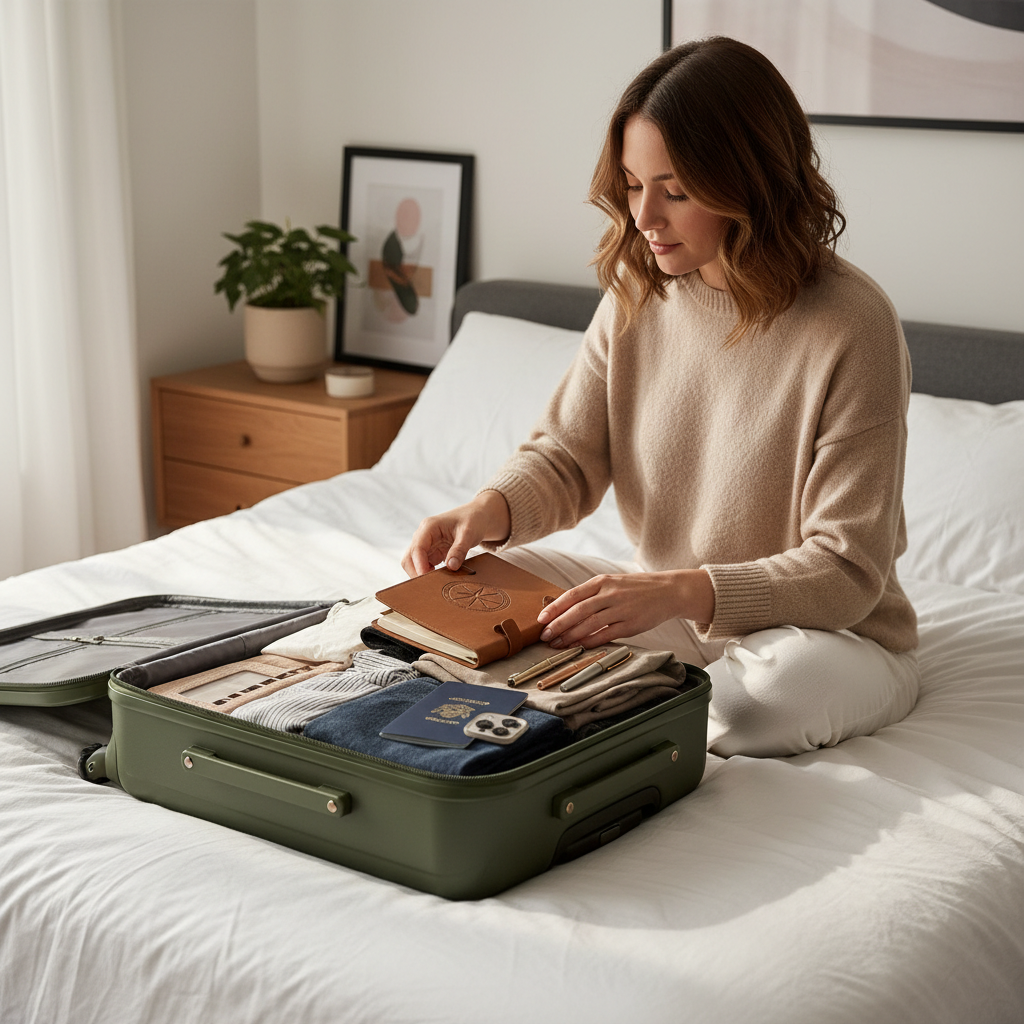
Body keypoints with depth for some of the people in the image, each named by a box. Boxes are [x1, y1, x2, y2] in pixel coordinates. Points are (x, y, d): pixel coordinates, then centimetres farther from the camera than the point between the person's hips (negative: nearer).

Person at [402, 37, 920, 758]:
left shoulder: (852, 326, -22)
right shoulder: (639, 291, -3)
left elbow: (847, 570, -22)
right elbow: (569, 455, 1)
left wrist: (680, 590, -36)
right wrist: (489, 511, -22)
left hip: (836, 636, -5)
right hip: (669, 616, 5)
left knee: (789, 679, -39)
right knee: (485, 570, -8)